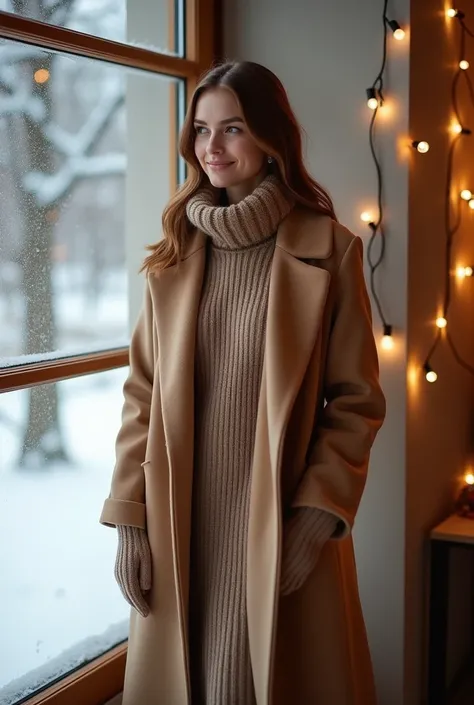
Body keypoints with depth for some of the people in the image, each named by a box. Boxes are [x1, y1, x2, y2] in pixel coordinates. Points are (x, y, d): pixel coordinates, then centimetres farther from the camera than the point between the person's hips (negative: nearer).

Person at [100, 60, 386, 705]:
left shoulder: (328, 250, -4)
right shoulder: (176, 251, 6)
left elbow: (357, 401, -3)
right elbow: (142, 392, 6)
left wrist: (319, 513, -12)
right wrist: (129, 516, 0)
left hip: (283, 524, -3)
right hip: (177, 522, 3)